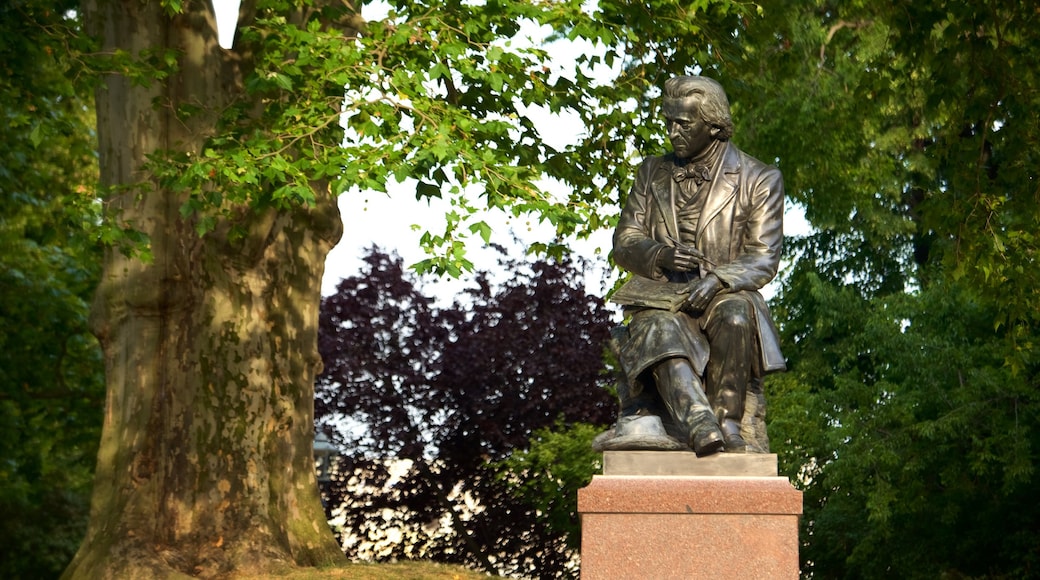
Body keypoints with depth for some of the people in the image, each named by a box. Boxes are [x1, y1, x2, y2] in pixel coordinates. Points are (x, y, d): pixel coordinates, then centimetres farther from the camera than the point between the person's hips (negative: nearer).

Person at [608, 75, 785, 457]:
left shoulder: (759, 180, 5)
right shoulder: (652, 173, 16)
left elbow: (763, 260, -3)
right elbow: (624, 242, 10)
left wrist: (717, 279, -24)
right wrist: (660, 255, -15)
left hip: (726, 295, -1)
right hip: (661, 298, 1)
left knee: (735, 314, -38)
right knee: (660, 330, -35)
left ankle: (728, 422, -30)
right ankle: (701, 428, -56)